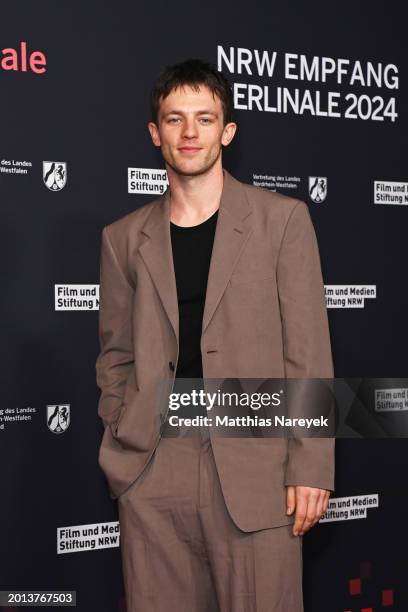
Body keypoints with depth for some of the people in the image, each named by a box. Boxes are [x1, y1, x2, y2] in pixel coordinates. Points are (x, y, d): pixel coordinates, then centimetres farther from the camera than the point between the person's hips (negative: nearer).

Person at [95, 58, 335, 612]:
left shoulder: (282, 219, 3)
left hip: (255, 472, -2)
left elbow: (309, 351, -1)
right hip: (153, 476, 3)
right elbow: (116, 357, 15)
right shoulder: (124, 237, 11)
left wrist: (311, 466, -6)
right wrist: (121, 455, 7)